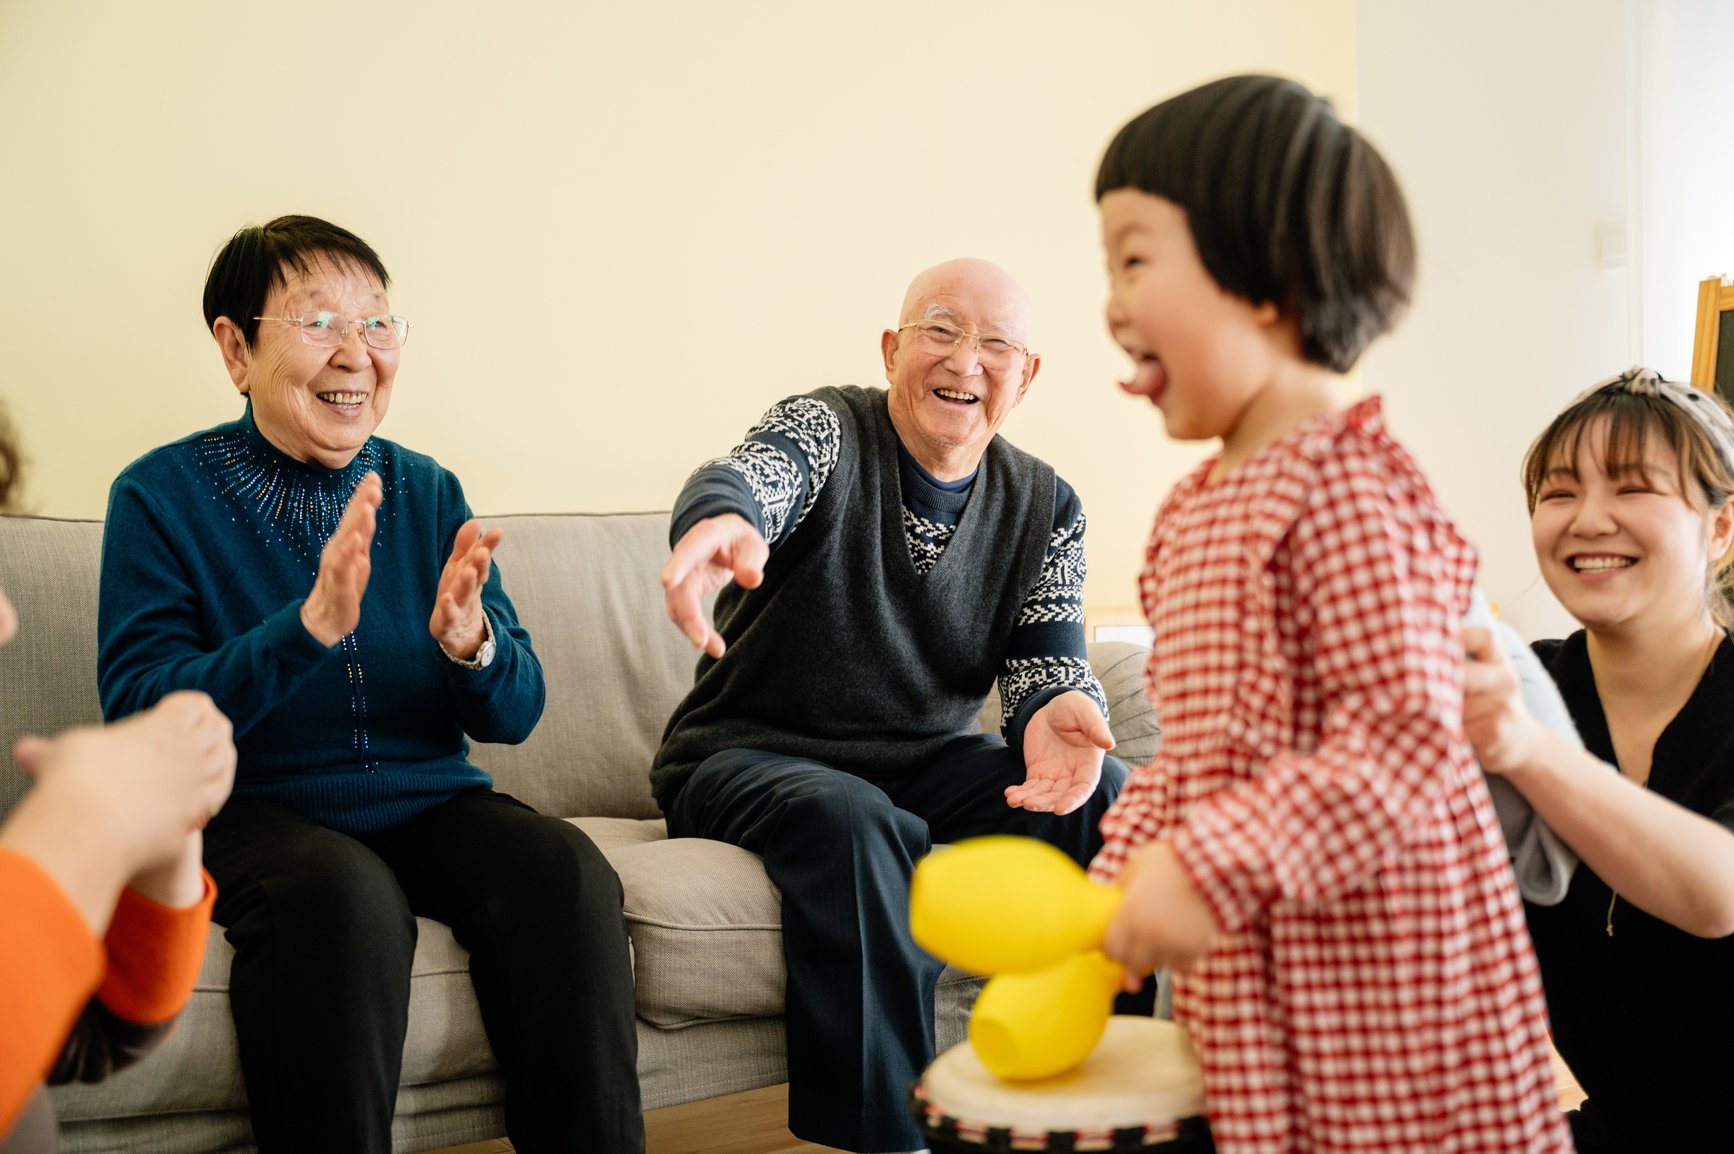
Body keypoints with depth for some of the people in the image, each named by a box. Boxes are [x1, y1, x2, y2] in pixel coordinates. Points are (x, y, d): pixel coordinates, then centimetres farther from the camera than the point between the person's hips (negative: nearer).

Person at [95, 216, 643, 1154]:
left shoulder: (427, 493, 8)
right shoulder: (162, 495, -3)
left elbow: (514, 716, 6)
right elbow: (137, 718, -14)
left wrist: (468, 643, -19)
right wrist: (307, 628, -28)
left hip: (427, 800, 4)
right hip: (255, 807, -4)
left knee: (567, 873, -24)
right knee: (345, 896, -35)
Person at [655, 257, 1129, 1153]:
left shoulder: (1045, 508, 6)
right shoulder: (826, 431, -8)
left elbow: (1048, 656, -2)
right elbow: (749, 478, -31)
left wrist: (1058, 710, -29)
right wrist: (720, 521, -58)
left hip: (924, 763, 4)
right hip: (749, 758, -4)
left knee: (1108, 796, -20)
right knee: (854, 823, -37)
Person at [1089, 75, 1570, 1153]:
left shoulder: (1346, 484, -17)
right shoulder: (1193, 510, 12)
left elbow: (1407, 731, -24)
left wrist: (1212, 872, -26)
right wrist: (1127, 864, 6)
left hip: (1379, 1003, -8)